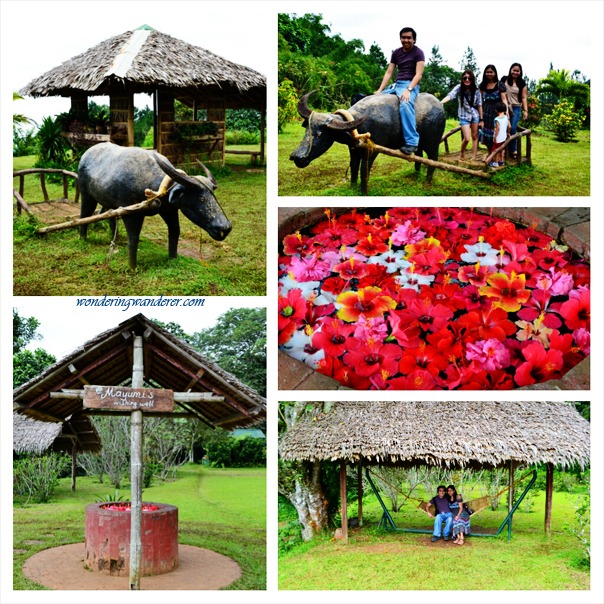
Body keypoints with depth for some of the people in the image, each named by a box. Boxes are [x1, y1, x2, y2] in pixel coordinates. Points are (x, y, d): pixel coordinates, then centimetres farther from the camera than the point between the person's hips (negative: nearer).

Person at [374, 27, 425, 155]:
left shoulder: (418, 53, -3)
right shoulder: (396, 53, 14)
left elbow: (418, 74, -12)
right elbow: (389, 73, 12)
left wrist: (408, 90, -26)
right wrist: (380, 90, 0)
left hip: (410, 85, -8)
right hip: (396, 84, 8)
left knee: (405, 104, -38)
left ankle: (412, 142, -44)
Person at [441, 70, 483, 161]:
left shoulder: (476, 90, -10)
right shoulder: (459, 88, -14)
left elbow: (479, 105, -4)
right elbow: (450, 95, -29)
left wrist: (481, 119, -2)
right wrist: (440, 103, -47)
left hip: (475, 116, 2)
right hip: (464, 116, -2)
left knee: (475, 137, 6)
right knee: (467, 138, -8)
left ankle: (474, 158, 14)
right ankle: (462, 153, 20)